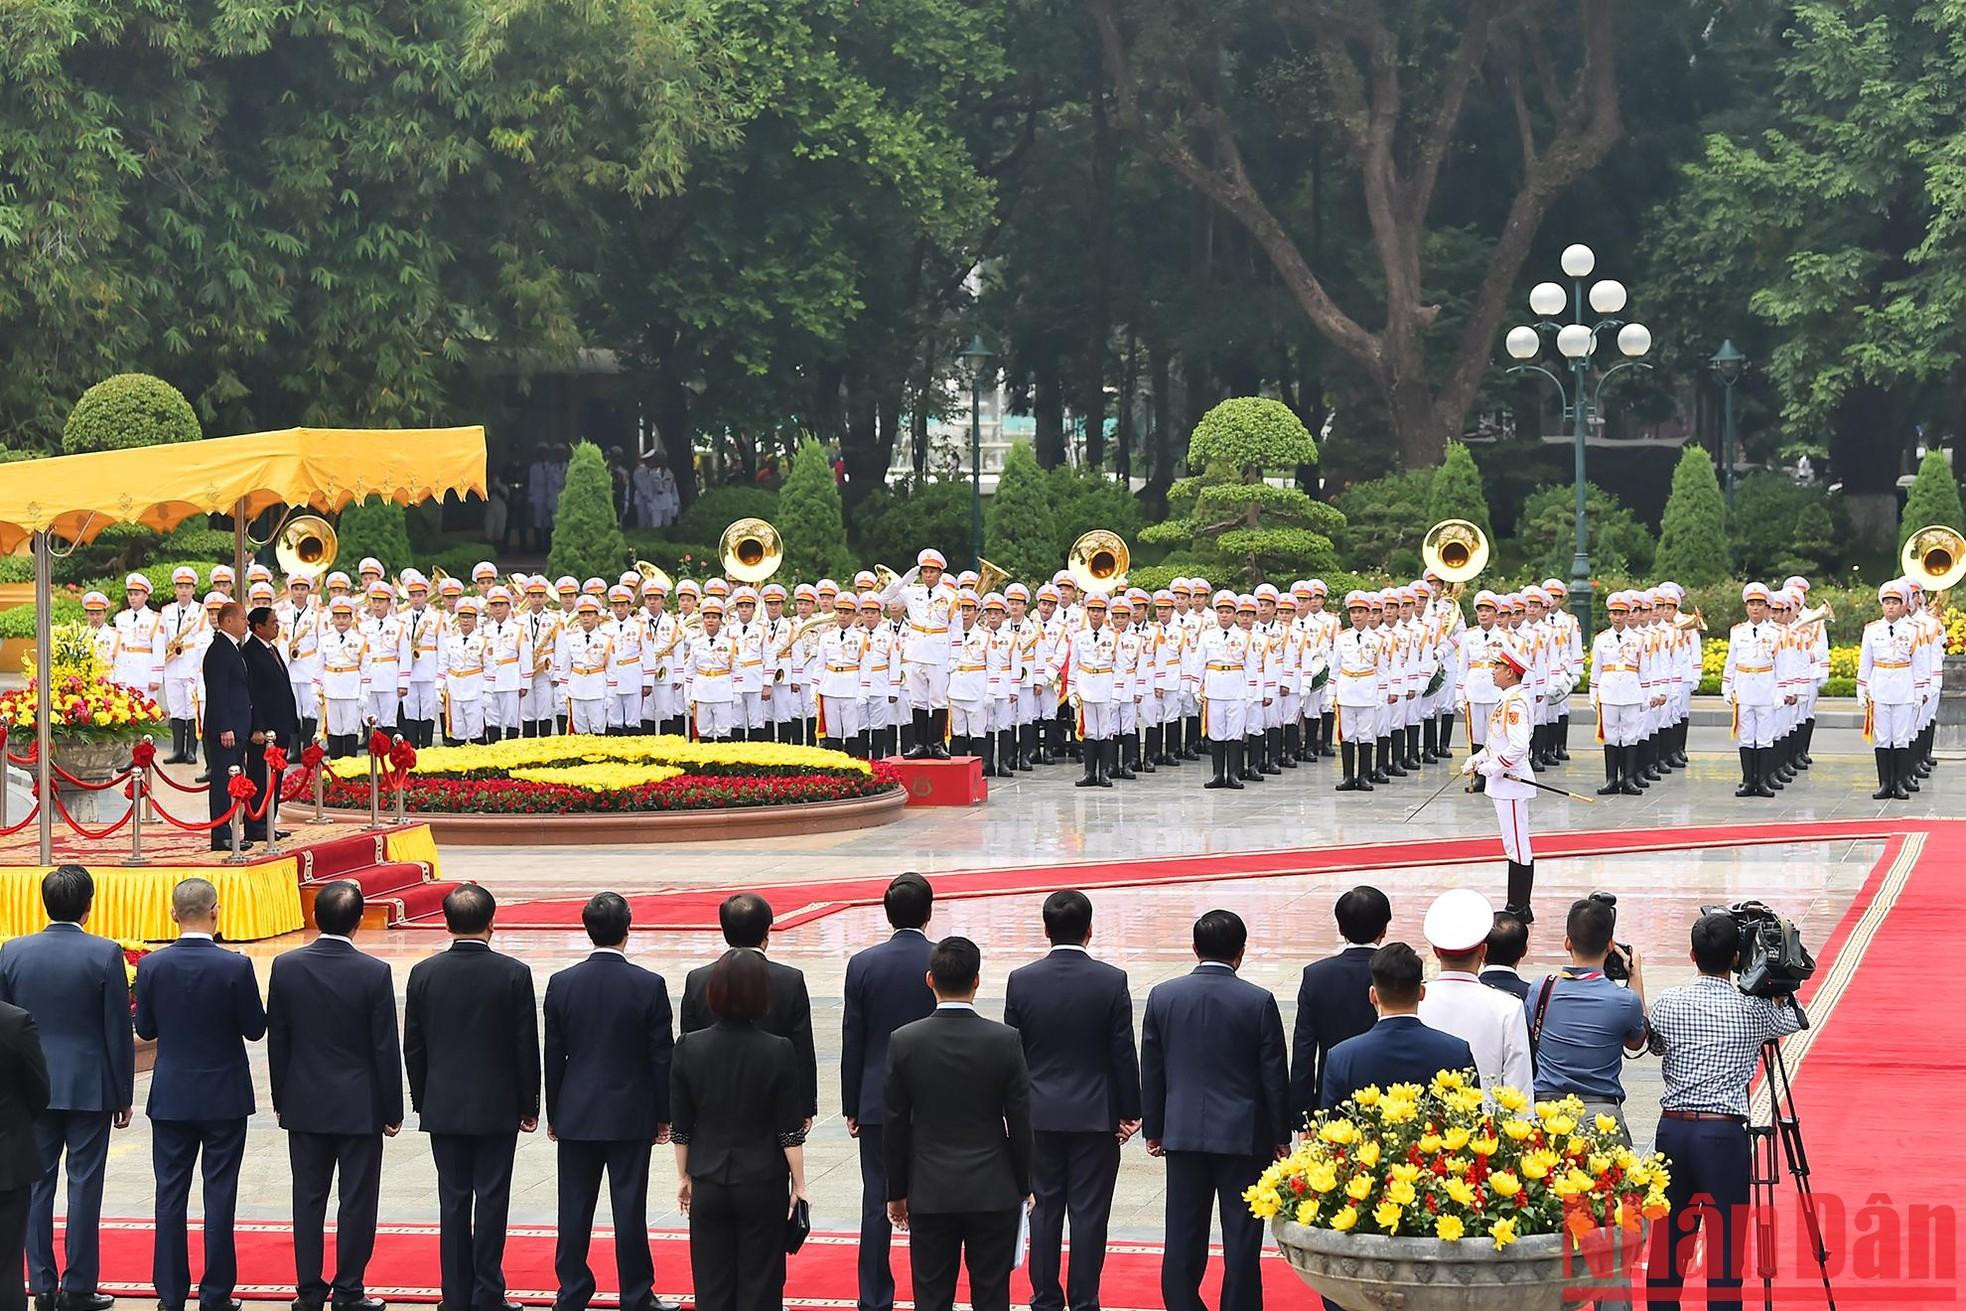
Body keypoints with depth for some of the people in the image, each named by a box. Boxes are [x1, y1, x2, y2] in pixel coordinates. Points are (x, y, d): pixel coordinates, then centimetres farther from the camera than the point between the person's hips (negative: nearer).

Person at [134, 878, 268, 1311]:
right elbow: (255, 1029, -7)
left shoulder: (152, 966, -8)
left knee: (171, 1194, 8)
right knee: (220, 1195, 4)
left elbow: (145, 1028, 2)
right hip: (224, 1097, -2)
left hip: (171, 1097, 2)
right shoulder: (236, 967, -15)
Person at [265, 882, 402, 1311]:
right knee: (356, 1202, 5)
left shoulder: (286, 966, -6)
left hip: (305, 1106, 3)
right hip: (360, 1108, -3)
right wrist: (392, 1110, 1)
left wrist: (281, 1099, 12)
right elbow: (386, 1048, -9)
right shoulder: (374, 974, -14)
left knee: (308, 1199, 10)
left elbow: (276, 1040, 1)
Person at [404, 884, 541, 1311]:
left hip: (443, 1109, 2)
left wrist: (422, 1101, 14)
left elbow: (412, 1048, 3)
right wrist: (529, 1106, 5)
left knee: (453, 1200, 7)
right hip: (497, 1108, -2)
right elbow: (526, 1048, -5)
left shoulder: (424, 974, -3)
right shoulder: (514, 974, -9)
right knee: (491, 1199, 3)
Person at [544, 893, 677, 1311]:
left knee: (575, 1208, 8)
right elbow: (661, 1056, -6)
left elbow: (553, 1056, 2)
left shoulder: (562, 983, -4)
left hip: (576, 1115, 2)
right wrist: (664, 1115, 5)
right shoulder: (649, 985, -10)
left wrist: (553, 1114, 11)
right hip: (631, 1115, -2)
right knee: (629, 1208, 3)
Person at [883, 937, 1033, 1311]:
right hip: (993, 1193, -1)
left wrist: (897, 1192, 9)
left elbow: (895, 1125, -1)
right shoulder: (1005, 1040, -9)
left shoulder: (904, 1041, -7)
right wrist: (1023, 1186, 9)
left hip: (930, 1194, 1)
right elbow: (1020, 1122, -3)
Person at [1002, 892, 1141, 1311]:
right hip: (1095, 1116, -2)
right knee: (1088, 1212, 3)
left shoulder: (1022, 981, -5)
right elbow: (1124, 1053, -7)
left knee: (1044, 1209, 10)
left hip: (1040, 1116, 2)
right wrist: (1130, 1113, 2)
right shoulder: (1112, 981, -10)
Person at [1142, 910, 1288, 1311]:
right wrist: (1280, 1137, 6)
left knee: (1184, 1237, 6)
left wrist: (1154, 1129, 14)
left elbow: (1151, 1071, 5)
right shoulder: (1258, 1002, -8)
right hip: (1243, 1135, -2)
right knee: (1241, 1237, 3)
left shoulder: (1163, 996, -1)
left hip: (1183, 1133, 2)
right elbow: (1275, 1076, -4)